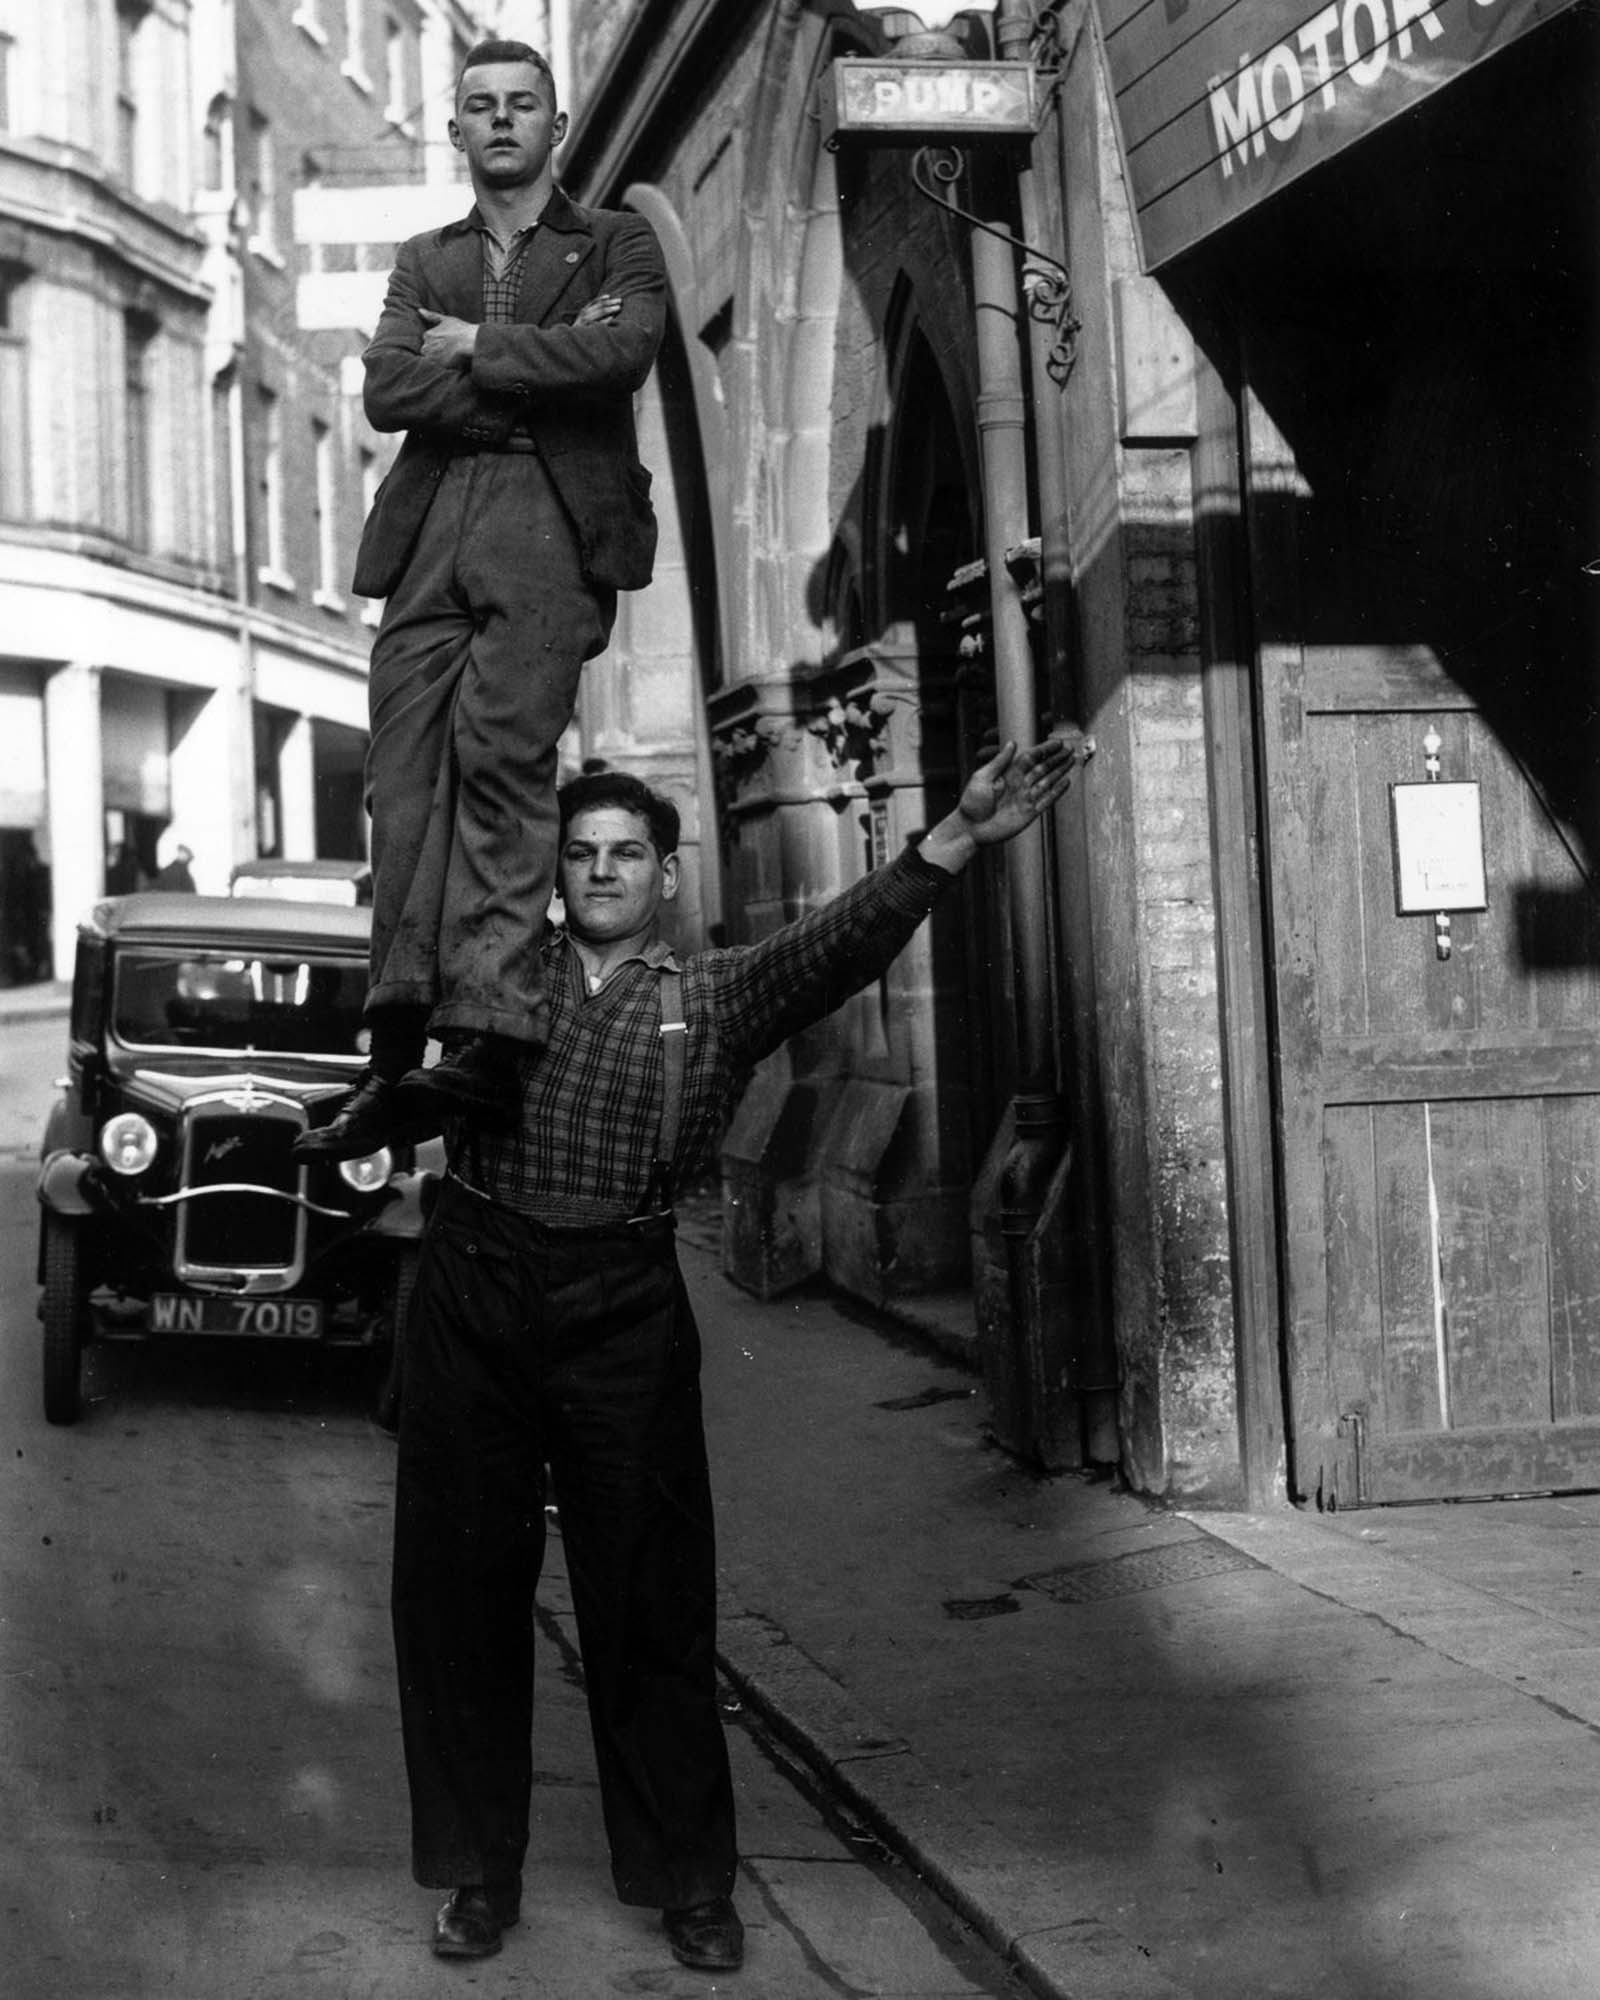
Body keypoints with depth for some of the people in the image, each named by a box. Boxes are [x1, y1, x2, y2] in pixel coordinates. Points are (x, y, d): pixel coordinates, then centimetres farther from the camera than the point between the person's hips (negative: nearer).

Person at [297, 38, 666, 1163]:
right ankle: (400, 1056, -12)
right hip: (431, 532, 4)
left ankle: (489, 1038, -27)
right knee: (408, 780, -8)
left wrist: (476, 346, 2)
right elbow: (389, 389, 8)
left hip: (552, 527, -4)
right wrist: (541, 370, 0)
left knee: (500, 753, -21)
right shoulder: (425, 262, 27)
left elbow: (620, 354, -5)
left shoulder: (618, 244, 18)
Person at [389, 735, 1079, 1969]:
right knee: (460, 1588, 6)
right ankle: (481, 1874, 19)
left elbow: (843, 939, -4)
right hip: (473, 1294, 1)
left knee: (650, 1601, 3)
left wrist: (954, 843, -17)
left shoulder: (716, 999, 10)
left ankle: (689, 1882, 15)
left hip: (623, 1311, -1)